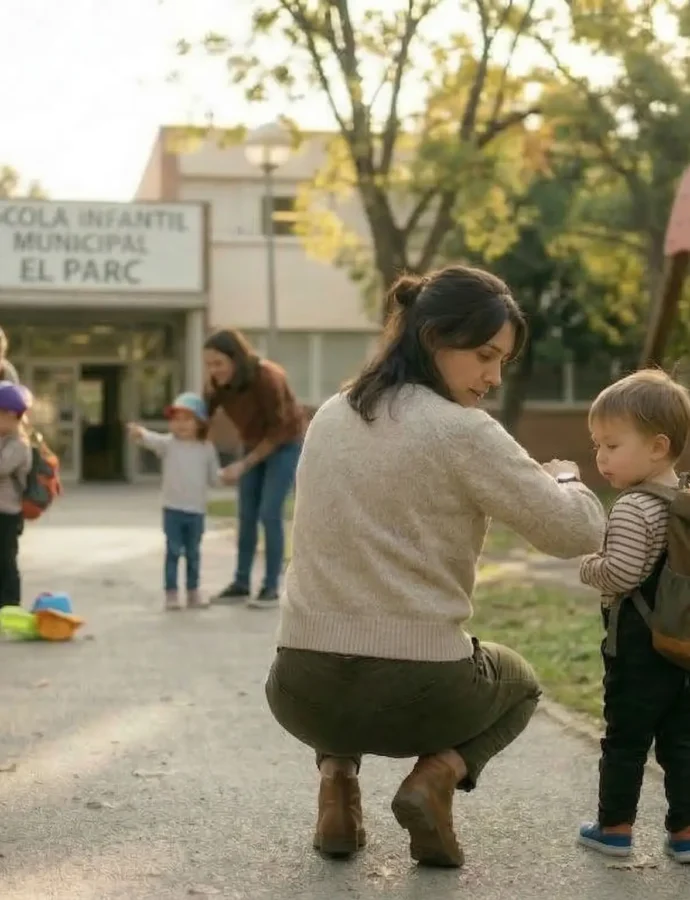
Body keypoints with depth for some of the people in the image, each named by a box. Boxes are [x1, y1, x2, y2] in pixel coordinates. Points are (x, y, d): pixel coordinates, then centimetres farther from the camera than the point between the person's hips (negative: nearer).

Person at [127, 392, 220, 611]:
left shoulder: (207, 448, 2)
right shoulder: (168, 444, -5)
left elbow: (214, 477, 12)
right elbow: (151, 440, -27)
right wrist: (139, 432, -45)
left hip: (197, 511, 2)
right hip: (173, 509, -2)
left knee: (193, 553, 13)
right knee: (173, 551, -1)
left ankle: (193, 591, 25)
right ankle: (171, 593, 6)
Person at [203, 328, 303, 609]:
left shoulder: (267, 377, -33)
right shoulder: (219, 381, -15)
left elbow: (278, 430, -26)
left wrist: (242, 465, -28)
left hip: (285, 444, -6)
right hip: (254, 444, 6)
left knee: (269, 514, -11)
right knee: (247, 515, 5)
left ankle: (271, 588, -3)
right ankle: (241, 583, 13)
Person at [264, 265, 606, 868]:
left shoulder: (330, 418, 8)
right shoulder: (463, 431, -11)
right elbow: (579, 532, -8)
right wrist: (565, 478, 15)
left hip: (301, 692, 4)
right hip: (415, 692, -4)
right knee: (518, 681, 30)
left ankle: (337, 774, 13)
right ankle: (437, 776, 2)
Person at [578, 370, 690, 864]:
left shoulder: (633, 508, -18)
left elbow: (620, 575, -23)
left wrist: (588, 565, -5)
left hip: (638, 646, -7)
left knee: (625, 740, 5)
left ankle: (616, 827, 14)